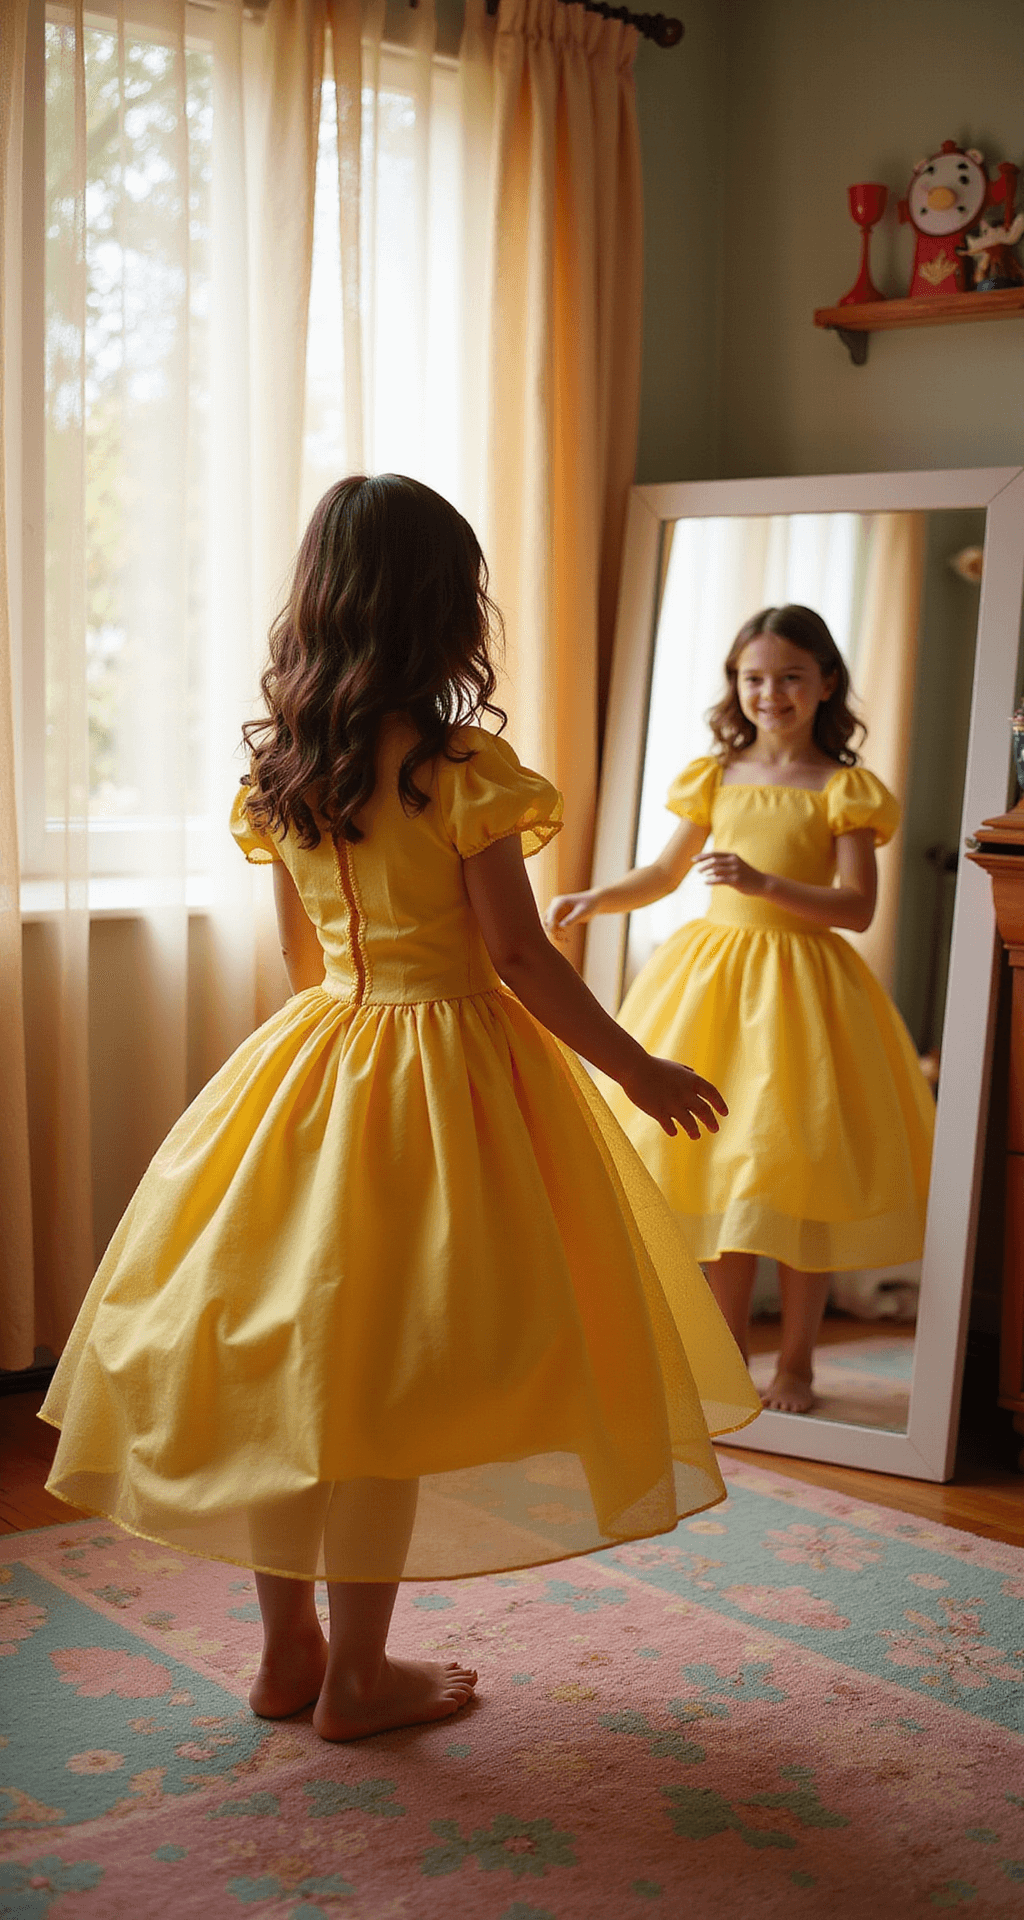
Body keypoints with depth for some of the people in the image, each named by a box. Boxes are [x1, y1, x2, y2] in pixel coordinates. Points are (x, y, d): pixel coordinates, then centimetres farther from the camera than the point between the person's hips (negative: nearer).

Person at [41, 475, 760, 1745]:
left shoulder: (279, 770, 4)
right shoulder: (464, 767, -15)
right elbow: (519, 959, -14)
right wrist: (639, 1071, -4)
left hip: (308, 1065, 6)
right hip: (439, 1070, -6)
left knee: (283, 1359, 12)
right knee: (380, 1372, 3)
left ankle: (287, 1651, 25)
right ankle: (356, 1675, 16)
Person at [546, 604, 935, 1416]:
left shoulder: (842, 789, -3)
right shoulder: (716, 776, 8)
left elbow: (858, 905, -10)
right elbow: (666, 872, 16)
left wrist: (765, 884, -22)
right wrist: (596, 900, 0)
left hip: (800, 983, -3)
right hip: (710, 971, 4)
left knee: (800, 1170, 0)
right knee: (718, 1159, 6)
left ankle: (797, 1360, 15)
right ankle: (729, 1349, 20)